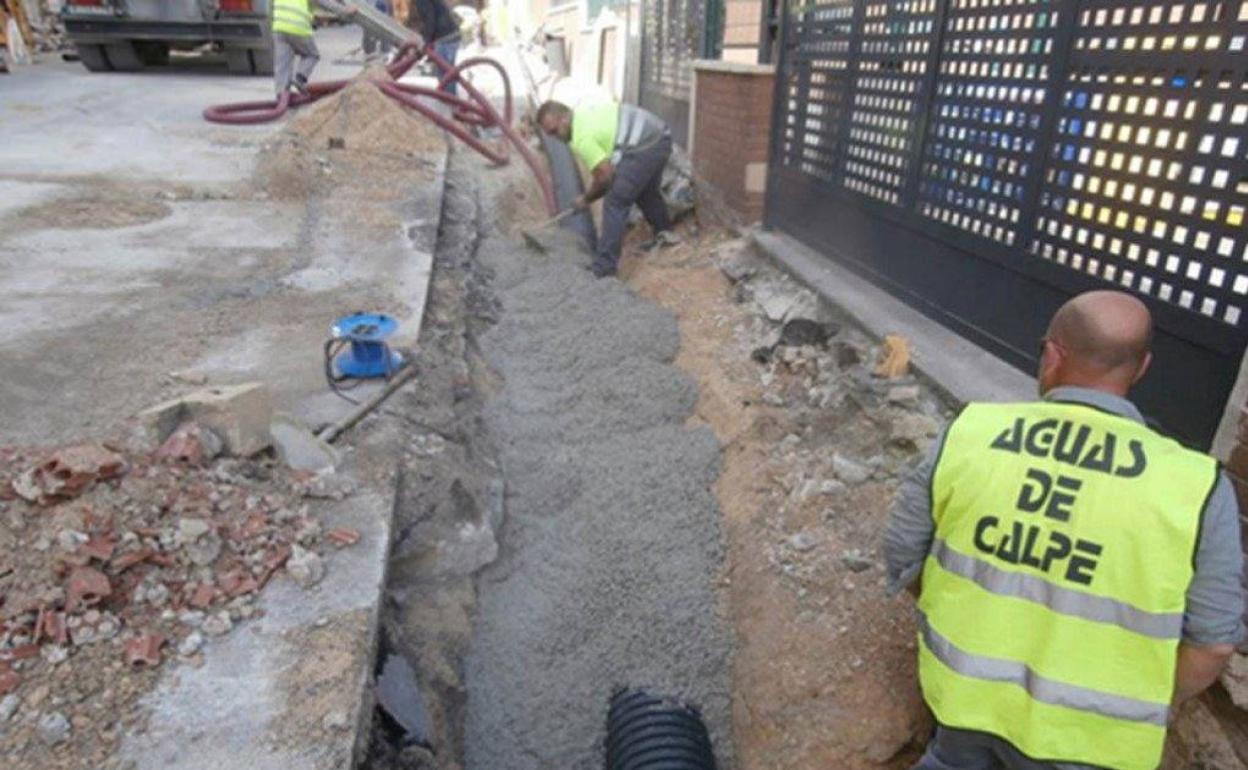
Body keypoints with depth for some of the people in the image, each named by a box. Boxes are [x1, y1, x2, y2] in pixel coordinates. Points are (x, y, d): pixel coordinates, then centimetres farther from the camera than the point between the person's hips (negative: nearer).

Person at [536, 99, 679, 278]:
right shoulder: (583, 113, 16)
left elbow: (604, 175, -11)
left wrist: (586, 199, 5)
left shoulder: (581, 137, -14)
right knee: (646, 190, 32)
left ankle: (603, 270, -8)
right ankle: (664, 232, 52)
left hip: (645, 148, -10)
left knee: (615, 203, -8)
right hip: (660, 136, 10)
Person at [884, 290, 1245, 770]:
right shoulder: (1193, 489, -20)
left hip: (963, 679, 1)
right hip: (1078, 730, -1)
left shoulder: (969, 433, -17)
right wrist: (1143, 713, 6)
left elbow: (903, 551, -8)